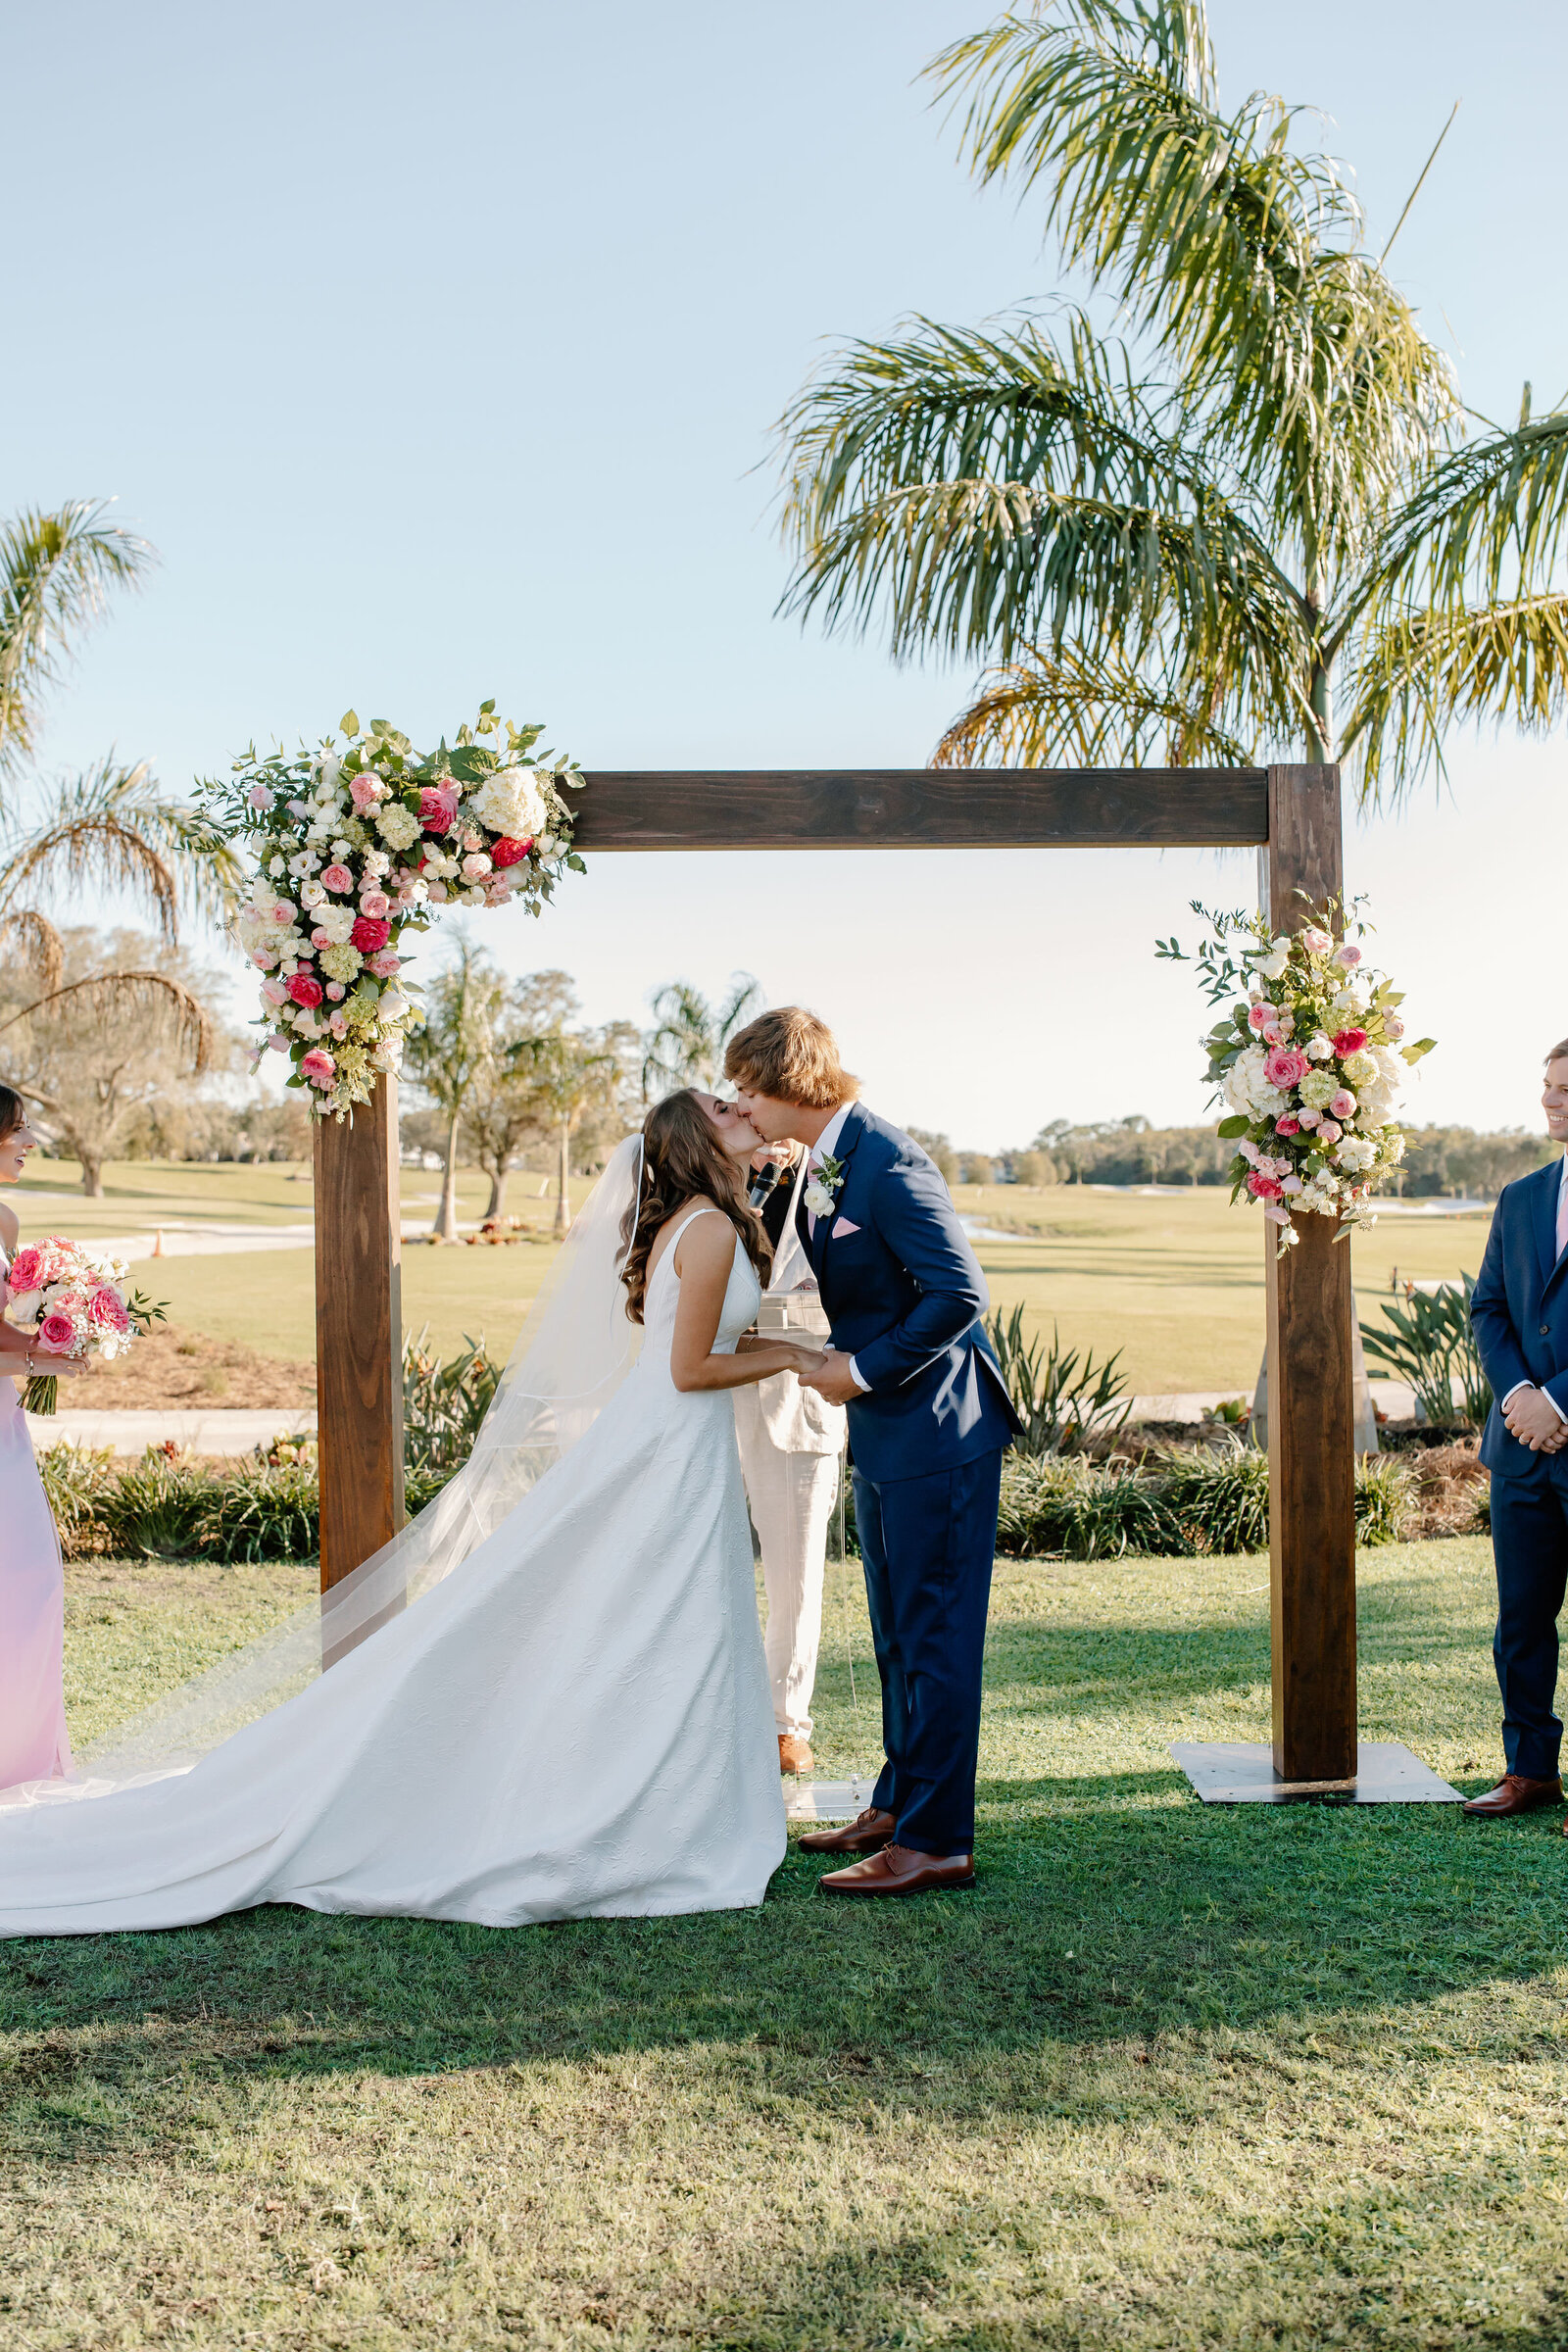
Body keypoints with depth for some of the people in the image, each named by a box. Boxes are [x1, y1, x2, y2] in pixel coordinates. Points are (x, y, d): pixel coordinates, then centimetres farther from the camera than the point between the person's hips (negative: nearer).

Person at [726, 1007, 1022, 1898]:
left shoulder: (888, 1164, -20)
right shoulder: (824, 1165, 10)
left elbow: (960, 1292, -24)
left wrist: (862, 1369, -18)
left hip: (936, 1430, -10)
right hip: (886, 1430, 10)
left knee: (936, 1636, -2)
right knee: (897, 1633, 18)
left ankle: (936, 1842, 6)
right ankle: (899, 1806, 31)